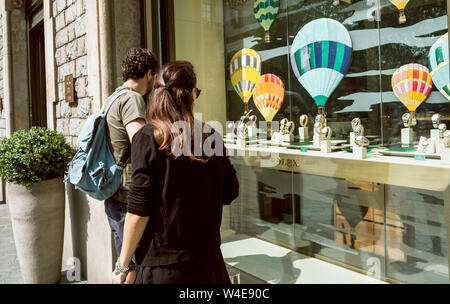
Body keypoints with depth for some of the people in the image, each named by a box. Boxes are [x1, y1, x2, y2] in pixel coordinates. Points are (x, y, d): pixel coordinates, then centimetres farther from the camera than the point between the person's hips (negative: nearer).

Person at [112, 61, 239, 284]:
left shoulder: (147, 139, -12)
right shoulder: (212, 138, -3)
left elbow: (139, 211, -14)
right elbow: (230, 193, 6)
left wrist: (122, 266, -4)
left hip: (162, 266, -3)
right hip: (207, 260, 3)